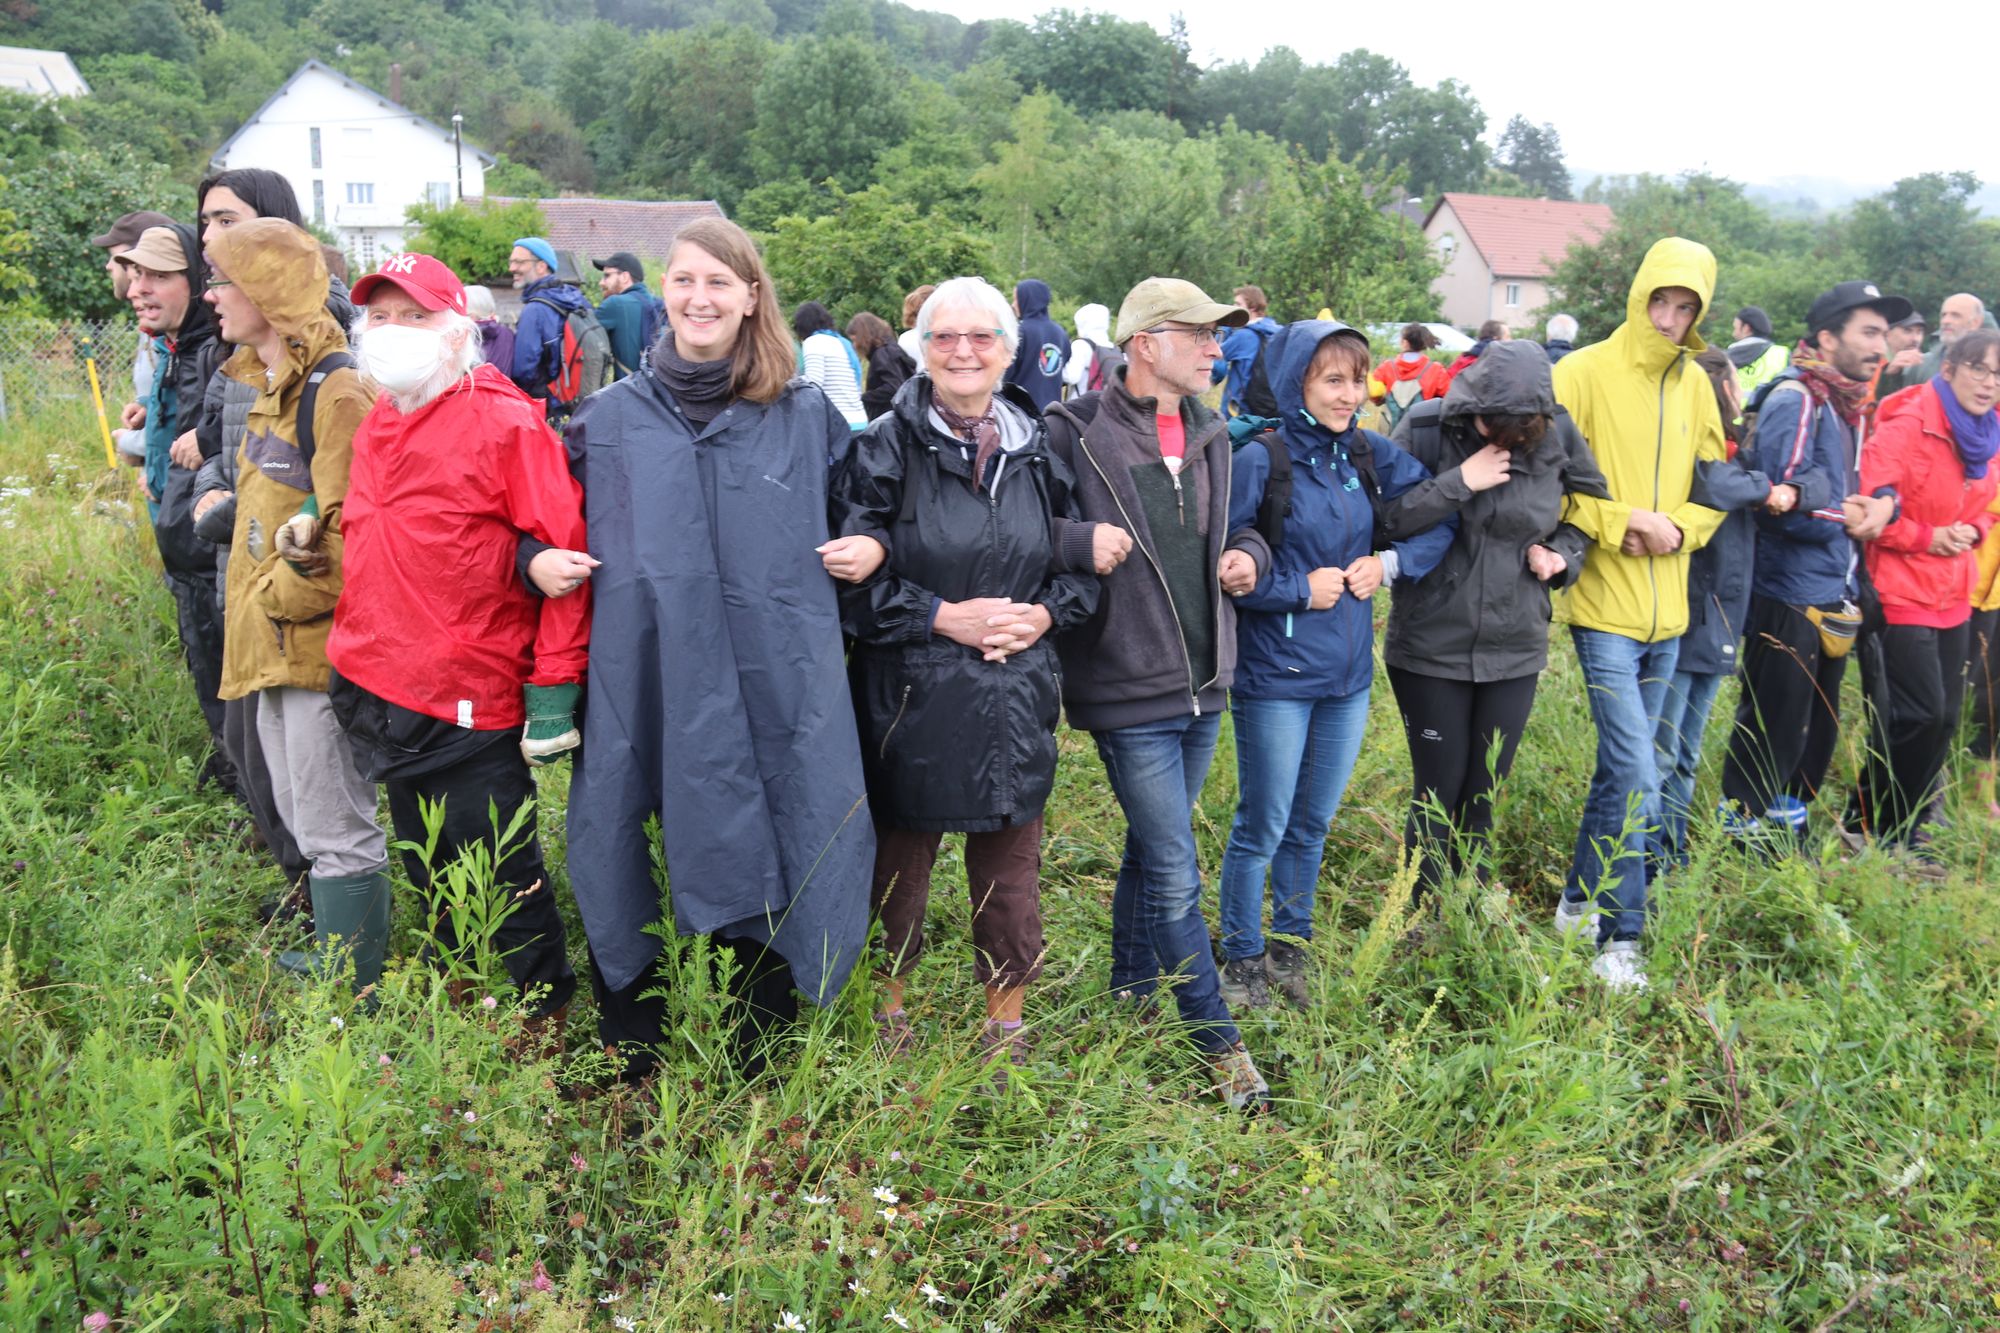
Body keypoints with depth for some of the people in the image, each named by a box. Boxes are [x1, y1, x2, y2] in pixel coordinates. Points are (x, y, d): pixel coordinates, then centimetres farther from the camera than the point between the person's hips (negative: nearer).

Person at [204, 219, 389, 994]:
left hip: (319, 643, -10)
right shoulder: (271, 387, 14)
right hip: (275, 642, 10)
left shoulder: (335, 393, -17)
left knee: (336, 831, 0)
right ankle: (334, 953, 35)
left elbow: (345, 532, -22)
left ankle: (356, 994, 11)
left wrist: (280, 596, -13)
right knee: (303, 818, 20)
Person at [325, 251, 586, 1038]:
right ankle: (456, 990, 42)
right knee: (425, 862, 22)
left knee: (504, 870, 4)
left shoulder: (504, 421, -13)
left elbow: (562, 552, -16)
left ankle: (547, 1014, 24)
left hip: (469, 700, -8)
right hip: (379, 687, 8)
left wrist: (554, 684, -18)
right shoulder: (376, 425, 11)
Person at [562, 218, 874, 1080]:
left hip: (776, 695, -1)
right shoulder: (611, 417, 8)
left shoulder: (806, 416, 6)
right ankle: (633, 1068, 29)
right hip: (645, 691, 1)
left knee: (768, 880, 5)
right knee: (627, 880, 8)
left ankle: (755, 1077, 25)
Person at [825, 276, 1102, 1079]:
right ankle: (887, 1014, 36)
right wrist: (942, 617, -17)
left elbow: (1085, 562, 12)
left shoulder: (1040, 449, 6)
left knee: (1011, 877, 12)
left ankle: (1005, 1031, 31)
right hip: (910, 704, -3)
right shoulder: (885, 449, -5)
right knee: (898, 869, 13)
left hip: (1016, 703, 3)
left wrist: (1045, 613, -7)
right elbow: (849, 577, -9)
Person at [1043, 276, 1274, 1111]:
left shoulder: (1210, 435, 9)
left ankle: (1132, 987, 41)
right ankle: (1219, 1042, 15)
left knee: (1152, 850, 22)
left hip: (1203, 685, 7)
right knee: (1175, 877, 0)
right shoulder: (1074, 434, -14)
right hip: (1129, 693, -7)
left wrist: (1249, 553, 1)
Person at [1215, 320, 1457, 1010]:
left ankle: (1290, 949, 35)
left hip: (1348, 671, 6)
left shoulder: (1370, 456, 3)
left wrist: (1392, 562, -5)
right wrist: (1301, 588, -15)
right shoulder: (1258, 462, -14)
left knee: (1312, 824, 18)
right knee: (1262, 828, 5)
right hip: (1275, 675, -6)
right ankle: (1242, 961, 23)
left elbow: (1442, 516, 11)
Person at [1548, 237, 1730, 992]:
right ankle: (1621, 937, 4)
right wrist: (1620, 524, -17)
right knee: (1638, 781, -9)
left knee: (1620, 768, 16)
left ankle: (1580, 900, 32)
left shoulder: (1694, 385, 8)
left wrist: (1677, 528, -6)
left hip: (1666, 611, 6)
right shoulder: (1585, 373, -8)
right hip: (1605, 608, -6)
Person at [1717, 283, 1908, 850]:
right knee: (1773, 734, -1)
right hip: (1789, 596, -9)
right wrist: (1847, 518, -9)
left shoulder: (1846, 404, 12)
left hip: (1831, 597, 9)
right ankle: (1741, 840, 12)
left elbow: (1849, 488, 19)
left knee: (1816, 732, 18)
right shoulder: (1795, 400, -16)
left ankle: (1789, 837, 32)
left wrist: (1883, 502, -3)